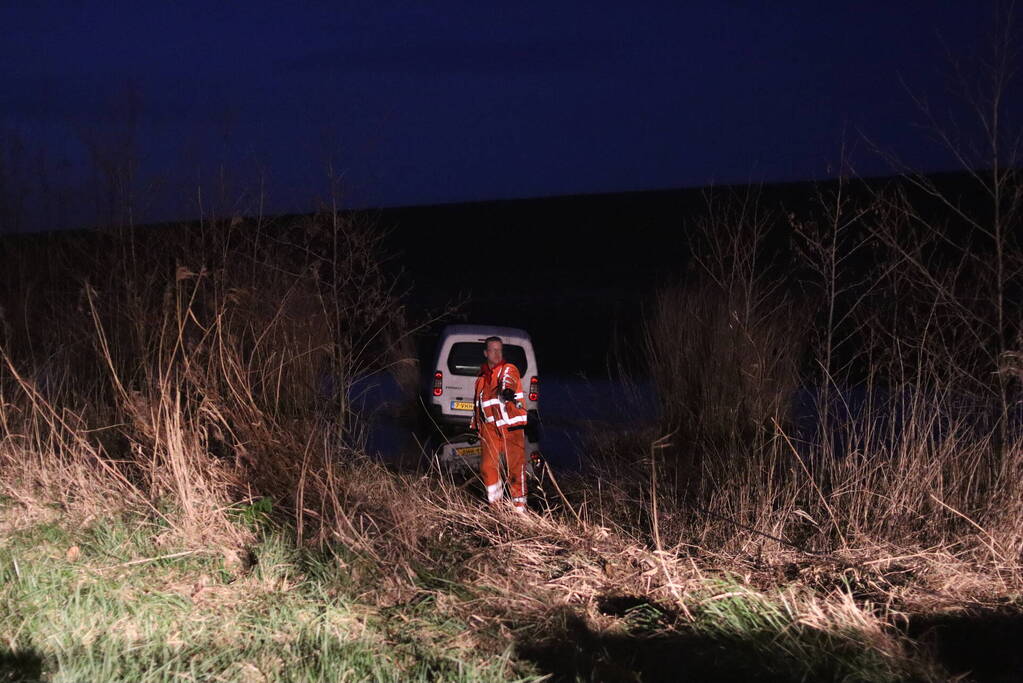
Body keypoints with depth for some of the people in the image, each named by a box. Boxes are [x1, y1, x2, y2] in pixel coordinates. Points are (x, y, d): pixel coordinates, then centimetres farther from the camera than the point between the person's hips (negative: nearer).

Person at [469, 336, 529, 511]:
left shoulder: (509, 369, 1)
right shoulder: (481, 376, 18)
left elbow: (508, 380, -25)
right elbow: (477, 403, 29)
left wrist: (506, 390, -48)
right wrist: (474, 427, 30)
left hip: (511, 426, -5)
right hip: (490, 427, 5)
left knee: (515, 466, -5)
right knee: (488, 466, -2)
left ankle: (519, 505, 5)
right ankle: (496, 502, 13)